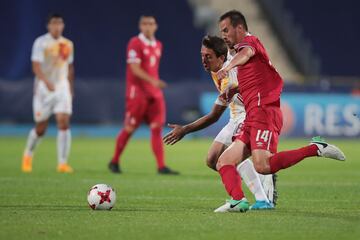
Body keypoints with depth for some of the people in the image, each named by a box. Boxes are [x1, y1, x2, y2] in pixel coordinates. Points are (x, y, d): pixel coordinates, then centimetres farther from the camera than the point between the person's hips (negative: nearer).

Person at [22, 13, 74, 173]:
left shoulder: (68, 44, 9)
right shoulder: (40, 42, -7)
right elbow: (36, 66, -16)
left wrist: (71, 90, 20)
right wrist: (47, 82, -32)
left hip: (62, 88, 3)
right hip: (44, 88, -3)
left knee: (64, 123, -13)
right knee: (40, 128, 3)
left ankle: (62, 163, -11)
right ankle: (28, 155, 31)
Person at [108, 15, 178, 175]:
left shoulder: (158, 45, 13)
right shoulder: (135, 44, -10)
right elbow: (135, 69, -17)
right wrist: (153, 81, -28)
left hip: (154, 93, 6)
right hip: (137, 92, -6)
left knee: (157, 128, -4)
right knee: (129, 129, 1)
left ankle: (161, 166, -7)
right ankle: (114, 162, 18)